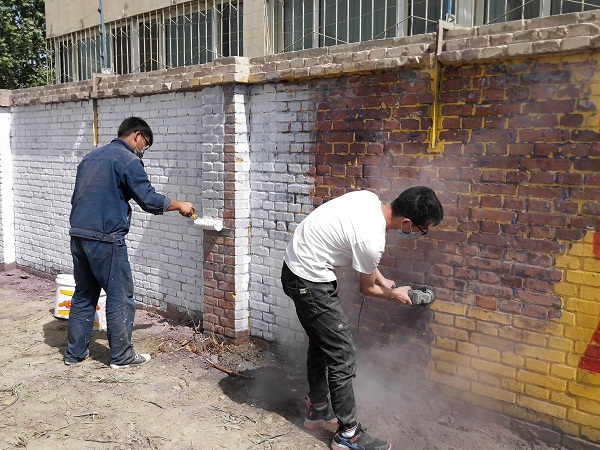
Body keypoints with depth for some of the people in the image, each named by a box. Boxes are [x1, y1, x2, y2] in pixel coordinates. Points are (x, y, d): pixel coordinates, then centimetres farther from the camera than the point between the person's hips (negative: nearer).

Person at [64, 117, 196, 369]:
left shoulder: (90, 157, 18)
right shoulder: (128, 160, -8)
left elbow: (77, 197, 22)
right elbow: (148, 199, -11)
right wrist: (179, 205, 3)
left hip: (78, 235, 9)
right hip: (105, 239, -8)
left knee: (83, 295, 17)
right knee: (120, 297, 3)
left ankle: (74, 353, 23)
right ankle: (121, 356, 11)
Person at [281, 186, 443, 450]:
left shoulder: (370, 199, -3)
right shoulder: (372, 240, -28)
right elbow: (366, 289, -7)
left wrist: (384, 281, 17)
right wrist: (393, 295, 12)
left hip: (295, 266, 10)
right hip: (310, 282, -10)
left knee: (321, 342, 22)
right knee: (342, 356, -3)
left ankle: (318, 411, 37)